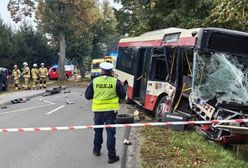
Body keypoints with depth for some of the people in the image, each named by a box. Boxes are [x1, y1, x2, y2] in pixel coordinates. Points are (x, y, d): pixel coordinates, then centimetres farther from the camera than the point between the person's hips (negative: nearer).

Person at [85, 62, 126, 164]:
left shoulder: (94, 81, -4)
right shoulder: (116, 82, -7)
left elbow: (87, 96, 2)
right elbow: (122, 95, 0)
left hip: (98, 110, 2)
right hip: (111, 110, -2)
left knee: (98, 131, 21)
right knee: (110, 133, 2)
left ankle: (96, 150, 37)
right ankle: (112, 156, 2)